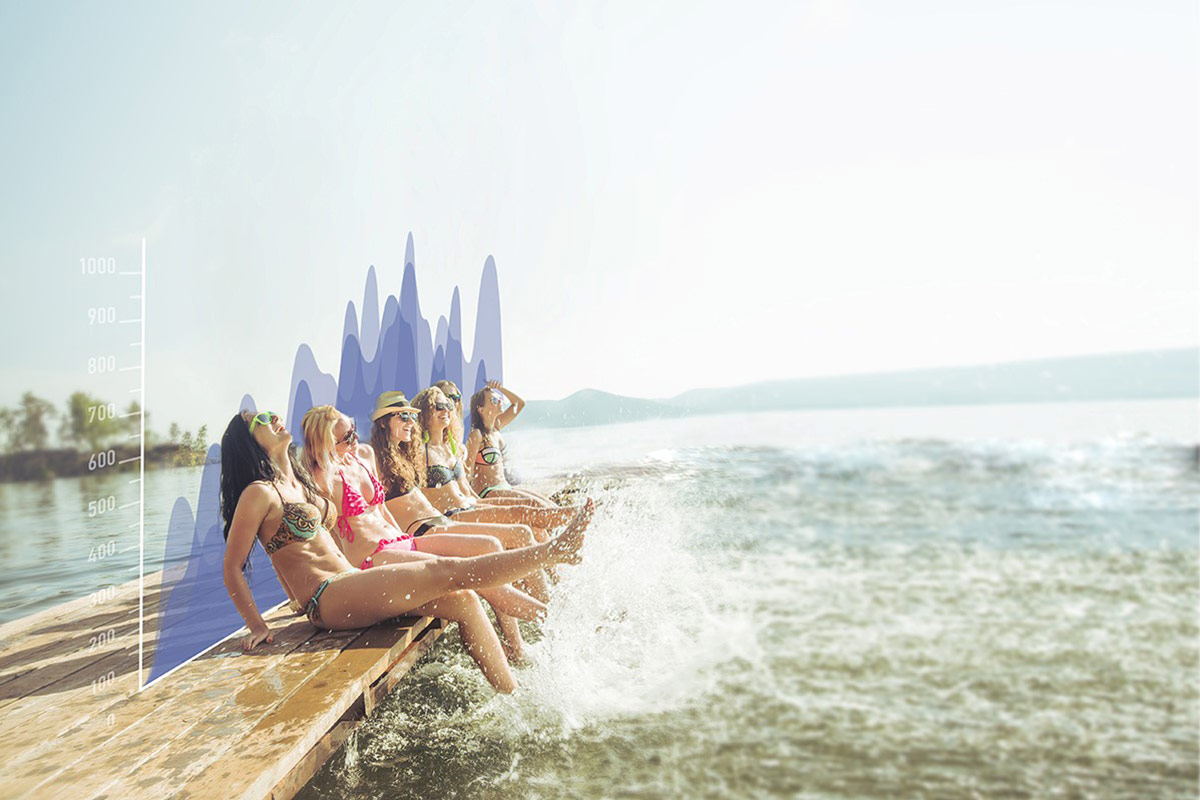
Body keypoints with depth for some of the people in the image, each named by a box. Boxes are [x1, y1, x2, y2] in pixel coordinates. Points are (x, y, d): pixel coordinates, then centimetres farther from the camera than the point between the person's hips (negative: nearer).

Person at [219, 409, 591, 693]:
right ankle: (557, 548, -12)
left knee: (463, 600, -5)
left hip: (350, 583, 9)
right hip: (329, 601, -9)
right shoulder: (258, 494, -8)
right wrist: (257, 627, -7)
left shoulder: (300, 482, 18)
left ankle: (513, 696, 0)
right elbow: (232, 569, -5)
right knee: (448, 571, -16)